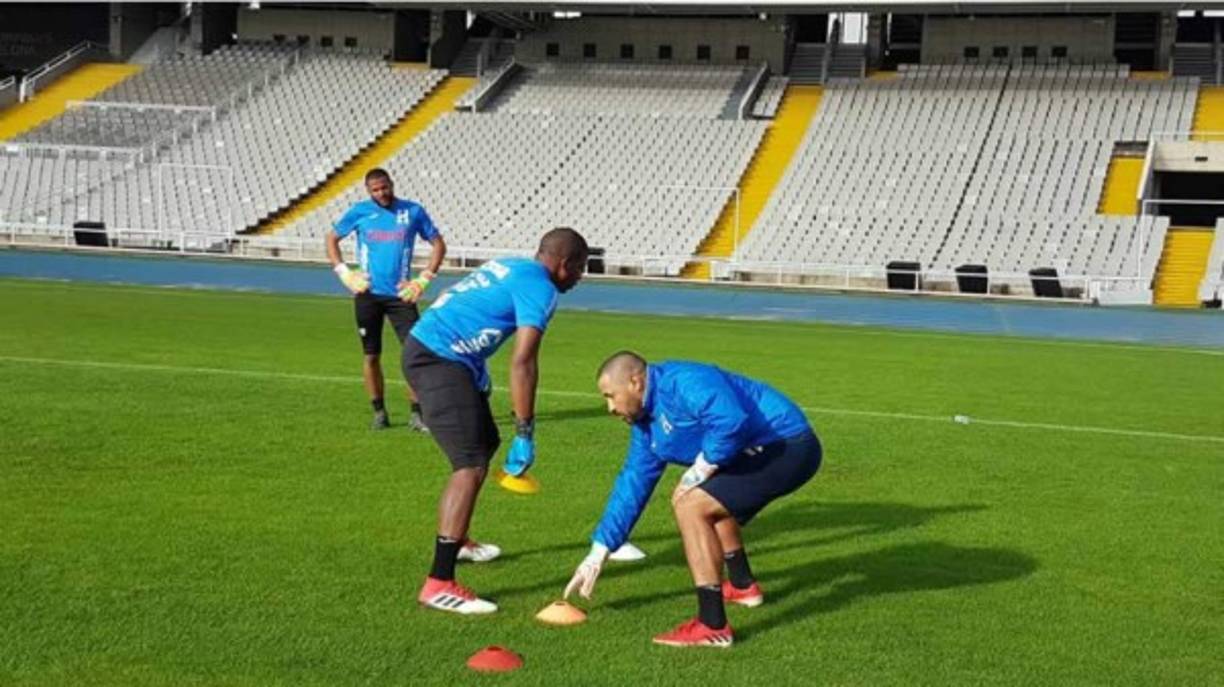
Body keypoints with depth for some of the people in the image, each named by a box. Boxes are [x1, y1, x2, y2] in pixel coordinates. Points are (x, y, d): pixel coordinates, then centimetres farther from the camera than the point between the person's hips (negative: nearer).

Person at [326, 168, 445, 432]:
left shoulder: (413, 211, 3)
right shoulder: (359, 211, 4)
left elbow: (438, 244, 10)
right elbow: (331, 238, 13)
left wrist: (424, 279, 1)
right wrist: (345, 274, 2)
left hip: (400, 294, 0)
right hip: (368, 294, 1)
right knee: (371, 356, 4)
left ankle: (417, 414, 0)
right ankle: (379, 412, 16)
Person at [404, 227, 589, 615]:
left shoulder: (512, 267, 17)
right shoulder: (540, 289, -11)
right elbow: (522, 363, -19)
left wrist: (479, 376, 33)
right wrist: (525, 434, -16)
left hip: (424, 348, 10)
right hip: (439, 361, -10)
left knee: (486, 444, 25)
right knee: (471, 466, -15)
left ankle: (454, 540, 41)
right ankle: (439, 584, -20)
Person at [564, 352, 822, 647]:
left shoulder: (684, 382, -20)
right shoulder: (647, 423, 12)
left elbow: (731, 423, -36)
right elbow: (632, 484, 18)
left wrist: (700, 470, -19)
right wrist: (598, 554, 18)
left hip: (789, 448, -11)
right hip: (767, 453, 11)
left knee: (691, 507, -19)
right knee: (706, 499, 30)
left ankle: (713, 627, -19)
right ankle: (743, 586, 45)